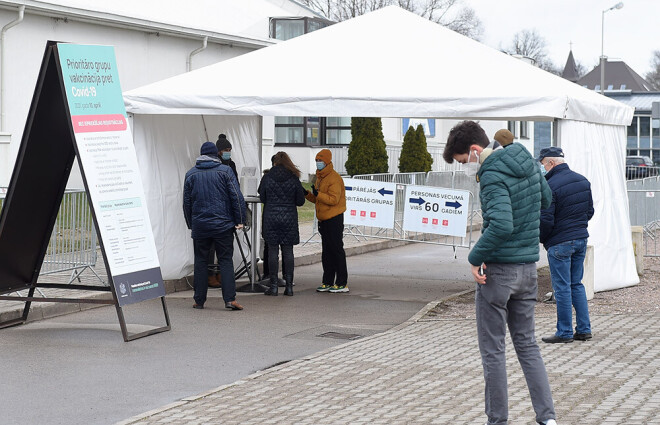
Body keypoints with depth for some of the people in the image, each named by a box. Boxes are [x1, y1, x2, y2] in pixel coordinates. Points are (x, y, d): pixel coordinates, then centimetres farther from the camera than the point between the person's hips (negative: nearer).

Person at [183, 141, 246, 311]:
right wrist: (239, 220, -1)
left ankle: (199, 300, 9)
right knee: (226, 261, 1)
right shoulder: (225, 171, -1)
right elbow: (236, 197, -6)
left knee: (200, 262, 9)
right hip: (223, 225, -2)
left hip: (199, 226, 2)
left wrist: (190, 224, 19)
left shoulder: (191, 174, 6)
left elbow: (187, 202, 10)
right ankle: (230, 298, -10)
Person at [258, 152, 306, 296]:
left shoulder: (267, 178, -2)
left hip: (271, 218, -1)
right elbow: (300, 201, 1)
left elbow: (262, 198, 6)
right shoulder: (294, 179, -1)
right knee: (288, 251, 5)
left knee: (273, 251, 3)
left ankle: (273, 286, 2)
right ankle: (289, 285, 5)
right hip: (289, 218, 1)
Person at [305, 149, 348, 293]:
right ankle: (328, 282, 15)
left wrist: (318, 194, -25)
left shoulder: (334, 178, -13)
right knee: (326, 251, 11)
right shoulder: (319, 178, 16)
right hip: (323, 220, 9)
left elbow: (334, 199, -20)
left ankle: (342, 283, -3)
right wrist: (307, 194, 4)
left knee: (337, 250, -6)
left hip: (334, 219, -9)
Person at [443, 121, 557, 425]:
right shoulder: (528, 161, 5)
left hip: (498, 270, -8)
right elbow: (545, 199, 21)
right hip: (528, 267, 8)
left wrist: (475, 257, -22)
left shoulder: (493, 176, -21)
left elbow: (501, 226, -33)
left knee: (492, 350, 5)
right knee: (527, 344, 15)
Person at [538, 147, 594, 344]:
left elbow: (546, 220, -18)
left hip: (559, 244, -8)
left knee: (562, 288, 0)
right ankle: (584, 329, 16)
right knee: (576, 284, 16)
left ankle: (565, 332, 5)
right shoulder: (583, 181, 8)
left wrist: (541, 239, 0)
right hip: (581, 239, 8)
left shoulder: (550, 186, -18)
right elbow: (590, 211, 15)